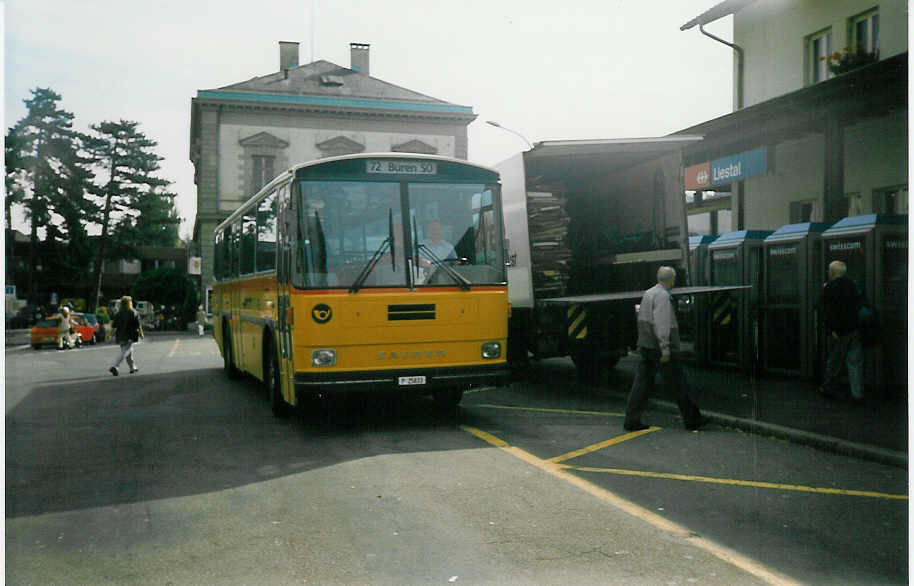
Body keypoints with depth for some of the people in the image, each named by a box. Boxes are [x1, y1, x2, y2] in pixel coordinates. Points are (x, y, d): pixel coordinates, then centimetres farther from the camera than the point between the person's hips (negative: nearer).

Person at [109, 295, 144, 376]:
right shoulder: (133, 313, -6)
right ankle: (114, 367, -23)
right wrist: (141, 333, 6)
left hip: (120, 336, 6)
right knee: (125, 352, -8)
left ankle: (133, 367, 29)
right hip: (130, 336, -6)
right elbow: (138, 325, -5)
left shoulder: (118, 313, 6)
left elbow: (114, 326, 3)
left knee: (129, 351, 19)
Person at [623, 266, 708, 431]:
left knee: (642, 383, 7)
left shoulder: (648, 293, 15)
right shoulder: (662, 295, -14)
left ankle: (632, 420, 6)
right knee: (678, 383, 2)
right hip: (658, 346, -9)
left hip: (646, 345, 9)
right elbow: (661, 323, -20)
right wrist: (665, 349, -21)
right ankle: (692, 419, 11)